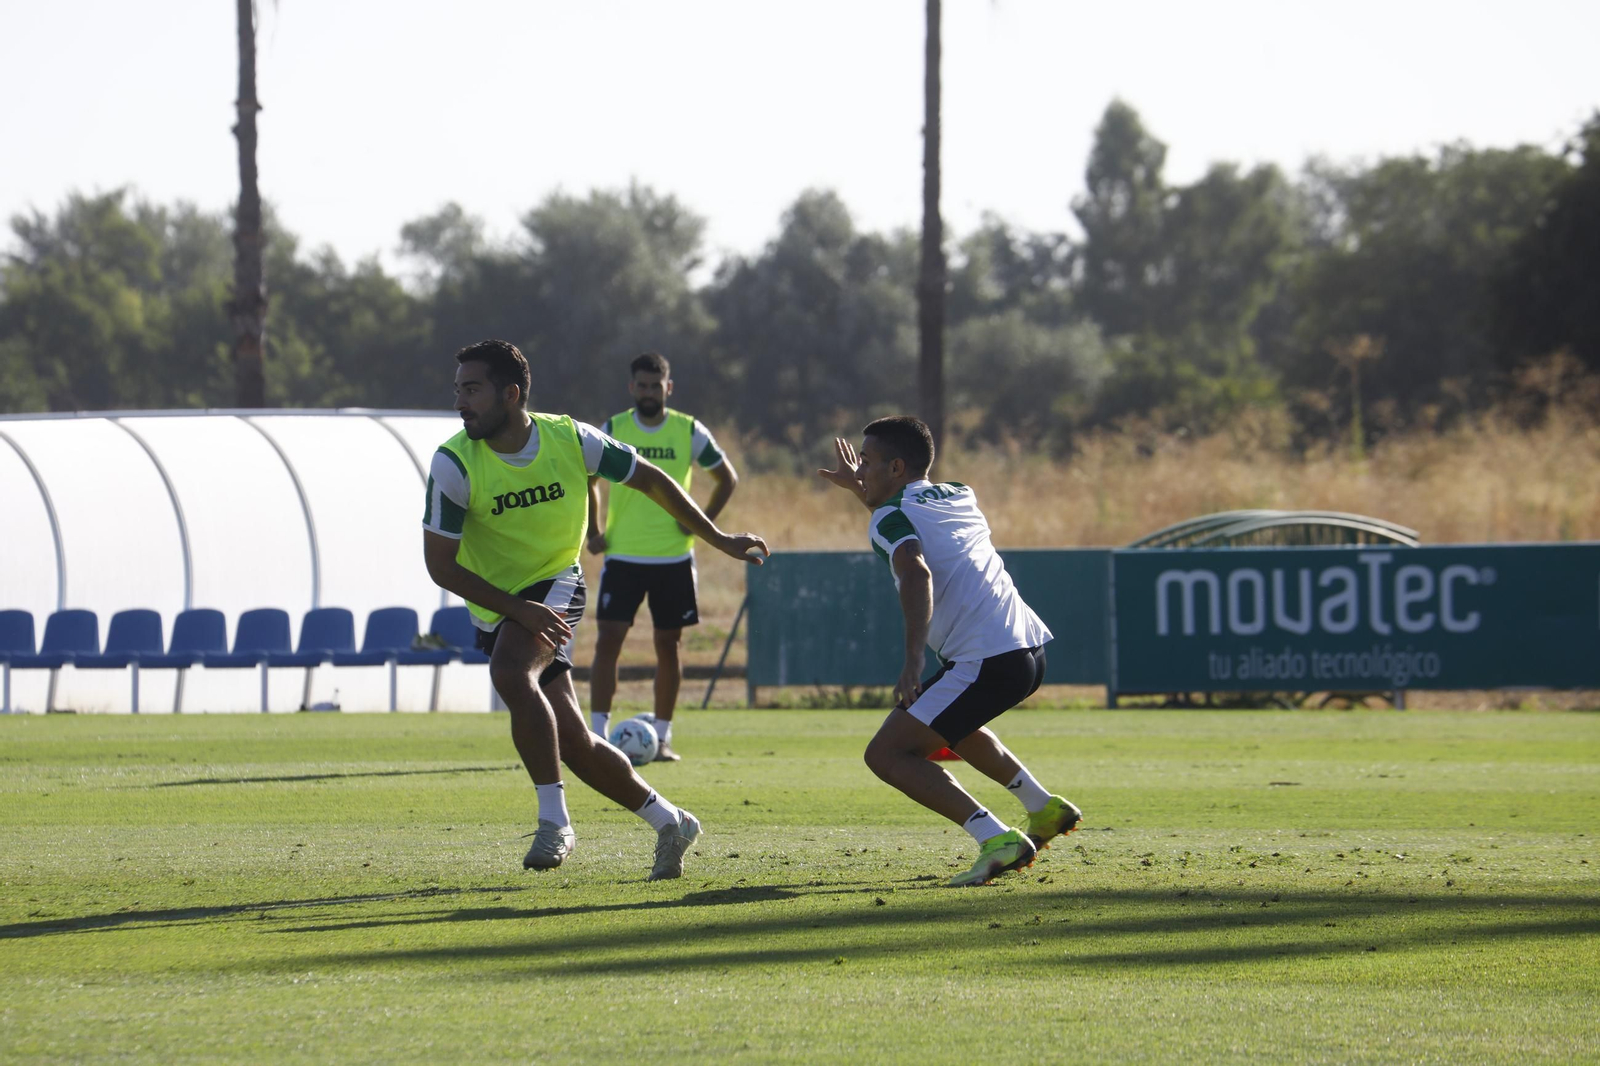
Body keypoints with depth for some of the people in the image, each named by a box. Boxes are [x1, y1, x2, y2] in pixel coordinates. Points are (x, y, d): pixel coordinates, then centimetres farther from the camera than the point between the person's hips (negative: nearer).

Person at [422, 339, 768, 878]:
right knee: (574, 744, 0)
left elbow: (650, 479, 3)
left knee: (509, 671, -33)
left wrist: (718, 539, 7)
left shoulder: (571, 439, -14)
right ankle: (668, 822, 21)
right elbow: (440, 564, -14)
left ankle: (554, 820, -27)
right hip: (498, 609, 2)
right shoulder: (453, 465, -17)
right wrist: (518, 609, -24)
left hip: (556, 587, -2)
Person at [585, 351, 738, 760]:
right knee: (609, 639, -10)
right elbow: (587, 480, 14)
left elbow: (728, 479, 11)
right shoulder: (612, 430, 0)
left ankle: (662, 737, 14)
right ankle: (598, 735, -10)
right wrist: (593, 531, 3)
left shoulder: (690, 432, 0)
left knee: (668, 645, 5)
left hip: (674, 557, 1)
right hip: (622, 556, -1)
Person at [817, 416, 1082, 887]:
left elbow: (916, 572, -24)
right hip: (1030, 647, 9)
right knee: (946, 723, 37)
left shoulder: (890, 517, -3)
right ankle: (1044, 808, 33)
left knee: (887, 754, -6)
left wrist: (913, 660, -31)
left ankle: (997, 840, -18)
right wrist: (858, 489, 45)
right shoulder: (958, 496, 21)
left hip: (985, 662, -9)